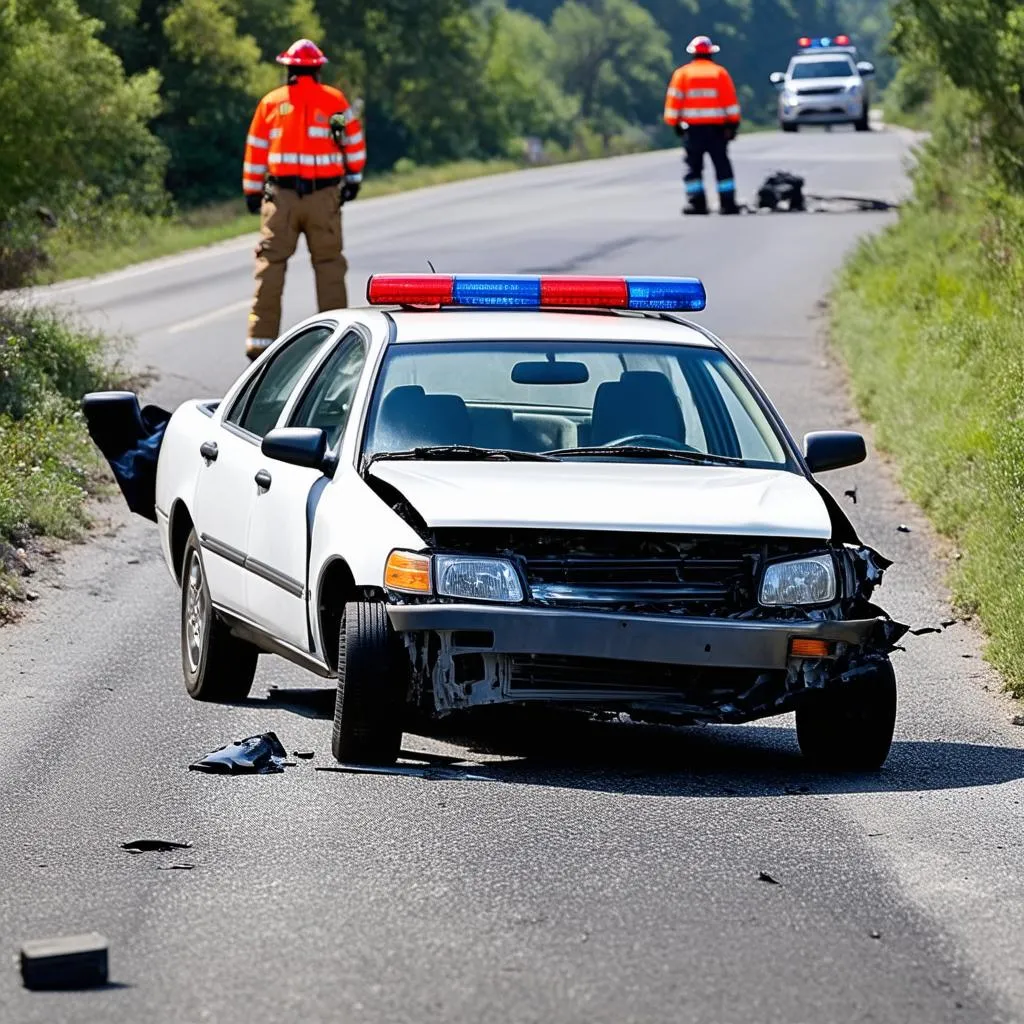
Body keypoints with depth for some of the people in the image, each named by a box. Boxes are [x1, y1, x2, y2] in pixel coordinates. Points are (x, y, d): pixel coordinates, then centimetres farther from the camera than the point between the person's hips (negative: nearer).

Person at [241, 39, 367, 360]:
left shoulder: (270, 102, 5)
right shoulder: (335, 100, 2)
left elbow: (255, 150, 7)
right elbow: (354, 140, 8)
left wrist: (252, 191, 16)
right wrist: (353, 177, 22)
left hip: (281, 195, 0)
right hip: (324, 196, 0)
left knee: (271, 264, 2)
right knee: (328, 264, 9)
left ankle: (260, 338, -5)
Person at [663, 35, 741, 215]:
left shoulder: (682, 74, 1)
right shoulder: (720, 73, 1)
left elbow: (674, 100, 1)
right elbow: (730, 100, -1)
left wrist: (674, 123, 8)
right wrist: (733, 123, 3)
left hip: (692, 127, 0)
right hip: (716, 127, 0)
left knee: (693, 166, 5)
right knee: (722, 165, 4)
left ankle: (696, 202, -3)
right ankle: (727, 203, -1)